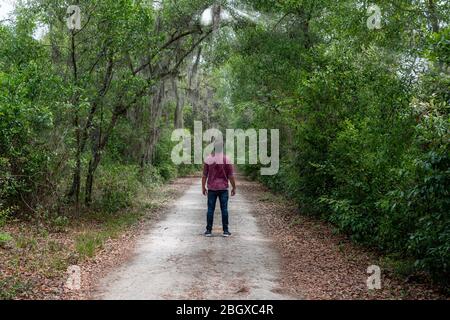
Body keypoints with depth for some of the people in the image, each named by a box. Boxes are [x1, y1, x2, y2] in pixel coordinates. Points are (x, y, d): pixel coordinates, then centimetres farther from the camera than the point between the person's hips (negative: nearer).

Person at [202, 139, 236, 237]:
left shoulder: (208, 159, -2)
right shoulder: (226, 159, -4)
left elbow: (204, 175, 0)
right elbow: (231, 176, -3)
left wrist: (203, 187, 9)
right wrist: (234, 187, 5)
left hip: (211, 188, 1)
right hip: (223, 188, -1)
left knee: (210, 209, 5)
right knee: (224, 209, 3)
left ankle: (209, 230, 6)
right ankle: (225, 231, 5)